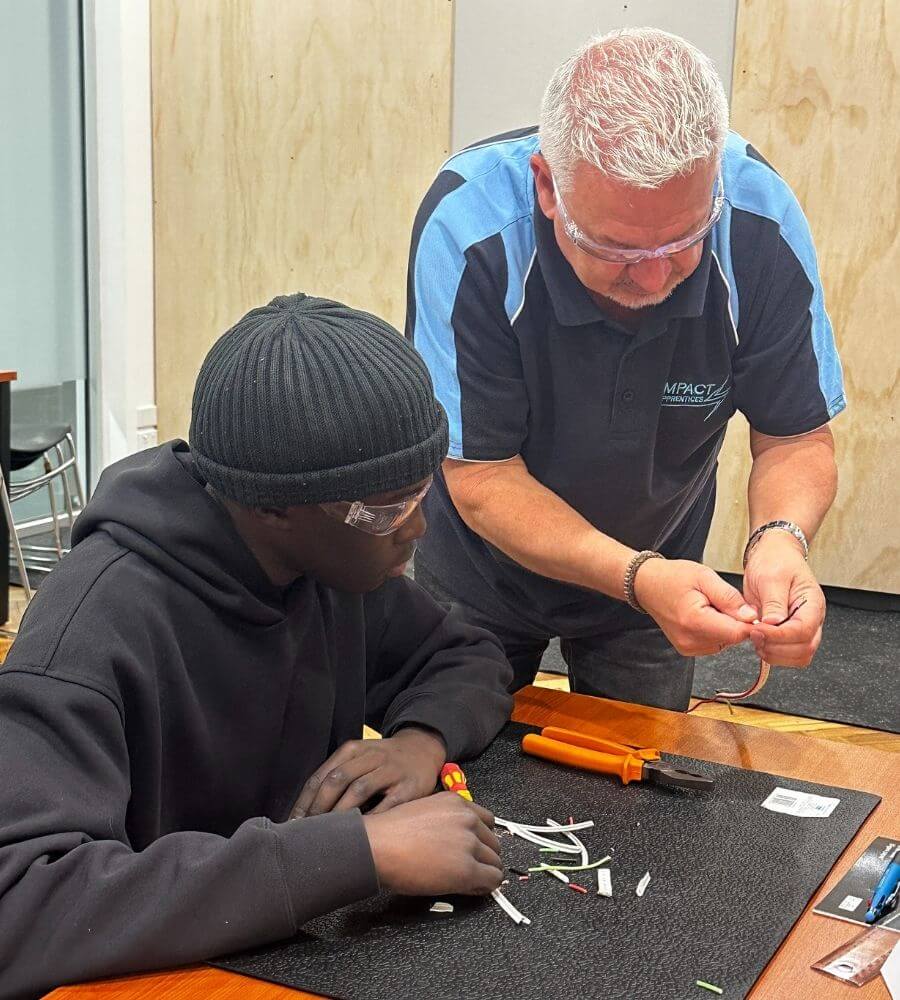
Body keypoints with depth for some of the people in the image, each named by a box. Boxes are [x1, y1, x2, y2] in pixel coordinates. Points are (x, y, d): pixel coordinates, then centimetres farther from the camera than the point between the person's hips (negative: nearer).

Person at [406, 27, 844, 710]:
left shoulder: (761, 224, -26)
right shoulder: (468, 226, -33)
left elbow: (797, 437, -15)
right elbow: (481, 476, -29)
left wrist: (781, 537, -37)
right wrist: (639, 577, -42)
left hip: (658, 574, 2)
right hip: (483, 574, -1)